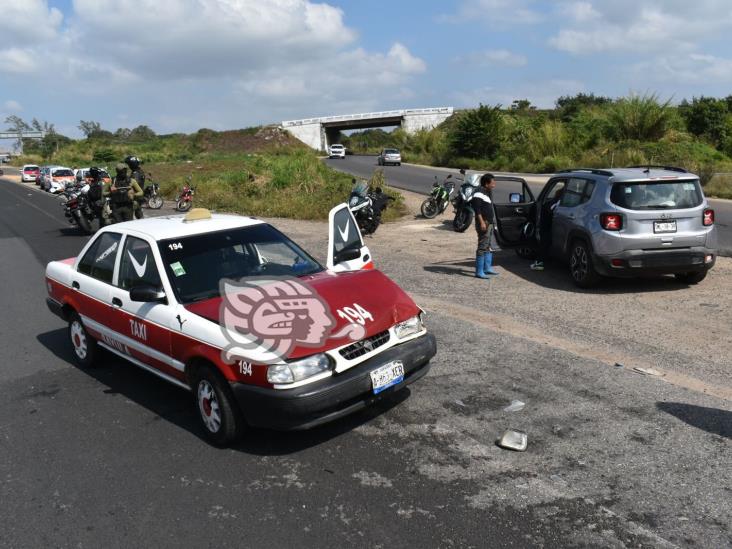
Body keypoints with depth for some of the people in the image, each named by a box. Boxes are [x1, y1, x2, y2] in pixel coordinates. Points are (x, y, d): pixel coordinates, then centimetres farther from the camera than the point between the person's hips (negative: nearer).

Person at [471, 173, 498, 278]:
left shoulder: (487, 192, 17)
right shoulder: (479, 193, -14)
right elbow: (477, 208, -22)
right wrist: (482, 222, -27)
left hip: (489, 223, 11)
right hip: (484, 223, -11)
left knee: (488, 247, 17)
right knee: (482, 247, -10)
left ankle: (487, 268, 27)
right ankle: (479, 272, -8)